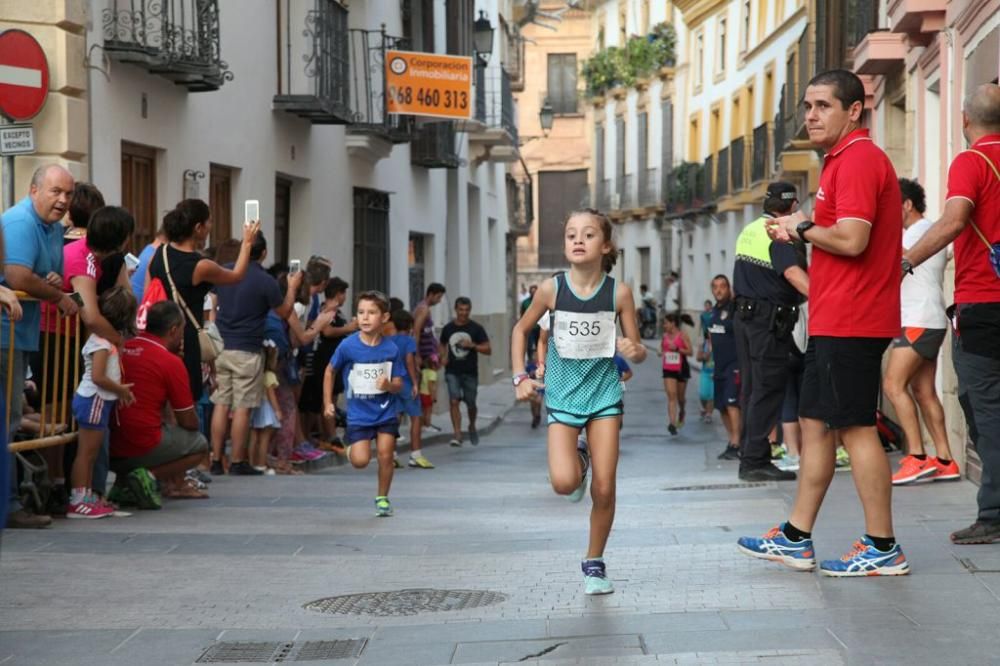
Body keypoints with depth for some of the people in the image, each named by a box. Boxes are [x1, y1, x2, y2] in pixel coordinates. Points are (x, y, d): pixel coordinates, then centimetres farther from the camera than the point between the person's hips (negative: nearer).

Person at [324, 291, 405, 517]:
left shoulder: (391, 349, -9)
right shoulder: (348, 346, -11)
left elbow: (398, 384, -1)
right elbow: (330, 371, 5)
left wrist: (389, 385, -24)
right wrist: (327, 403, 5)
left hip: (386, 412, 1)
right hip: (358, 413, -1)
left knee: (385, 455, -5)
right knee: (360, 461, -10)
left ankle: (382, 498, 17)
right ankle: (352, 447, 27)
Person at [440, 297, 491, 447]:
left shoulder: (476, 328, -1)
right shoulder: (448, 328, 5)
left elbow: (488, 349, -3)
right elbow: (443, 345, 22)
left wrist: (472, 345, -18)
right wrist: (443, 357, 2)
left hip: (470, 372, 0)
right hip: (452, 371, 0)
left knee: (471, 404, 10)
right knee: (454, 401, -14)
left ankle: (472, 427, 39)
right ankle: (457, 435, -15)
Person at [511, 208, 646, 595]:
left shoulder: (619, 292, -8)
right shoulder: (552, 289, -9)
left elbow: (638, 351, 0)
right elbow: (521, 330, 8)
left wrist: (634, 351, -23)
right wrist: (520, 377, -1)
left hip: (604, 395, 0)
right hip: (562, 398, 0)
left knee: (604, 489, -2)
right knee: (564, 484, -18)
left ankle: (594, 564, 19)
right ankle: (578, 461, 20)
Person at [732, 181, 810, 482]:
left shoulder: (748, 231, 15)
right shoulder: (779, 234, -14)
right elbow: (793, 273, -30)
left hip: (745, 315, 9)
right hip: (769, 320, -9)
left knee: (751, 388, 12)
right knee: (768, 391, -7)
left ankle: (748, 457, 16)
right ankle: (756, 462, -8)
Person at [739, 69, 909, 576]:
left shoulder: (858, 159, -14)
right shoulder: (844, 159, 19)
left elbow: (851, 239, -24)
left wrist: (801, 228, -9)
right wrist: (797, 230, 9)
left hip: (850, 322, -11)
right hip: (833, 321, 11)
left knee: (856, 428, -7)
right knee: (815, 424, 13)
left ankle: (882, 549, -2)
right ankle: (795, 540, 18)